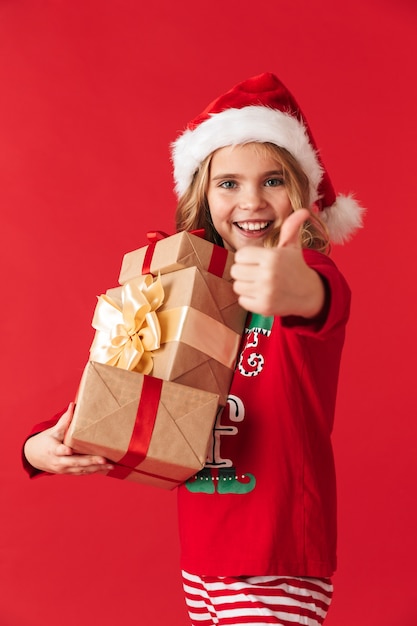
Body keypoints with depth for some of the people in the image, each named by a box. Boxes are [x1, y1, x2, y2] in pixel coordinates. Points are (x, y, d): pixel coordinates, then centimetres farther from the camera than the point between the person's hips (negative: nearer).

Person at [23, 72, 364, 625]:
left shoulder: (310, 272, -13)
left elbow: (329, 299, -37)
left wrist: (302, 291, -61)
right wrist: (42, 447, -10)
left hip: (279, 563, -5)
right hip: (199, 557, 6)